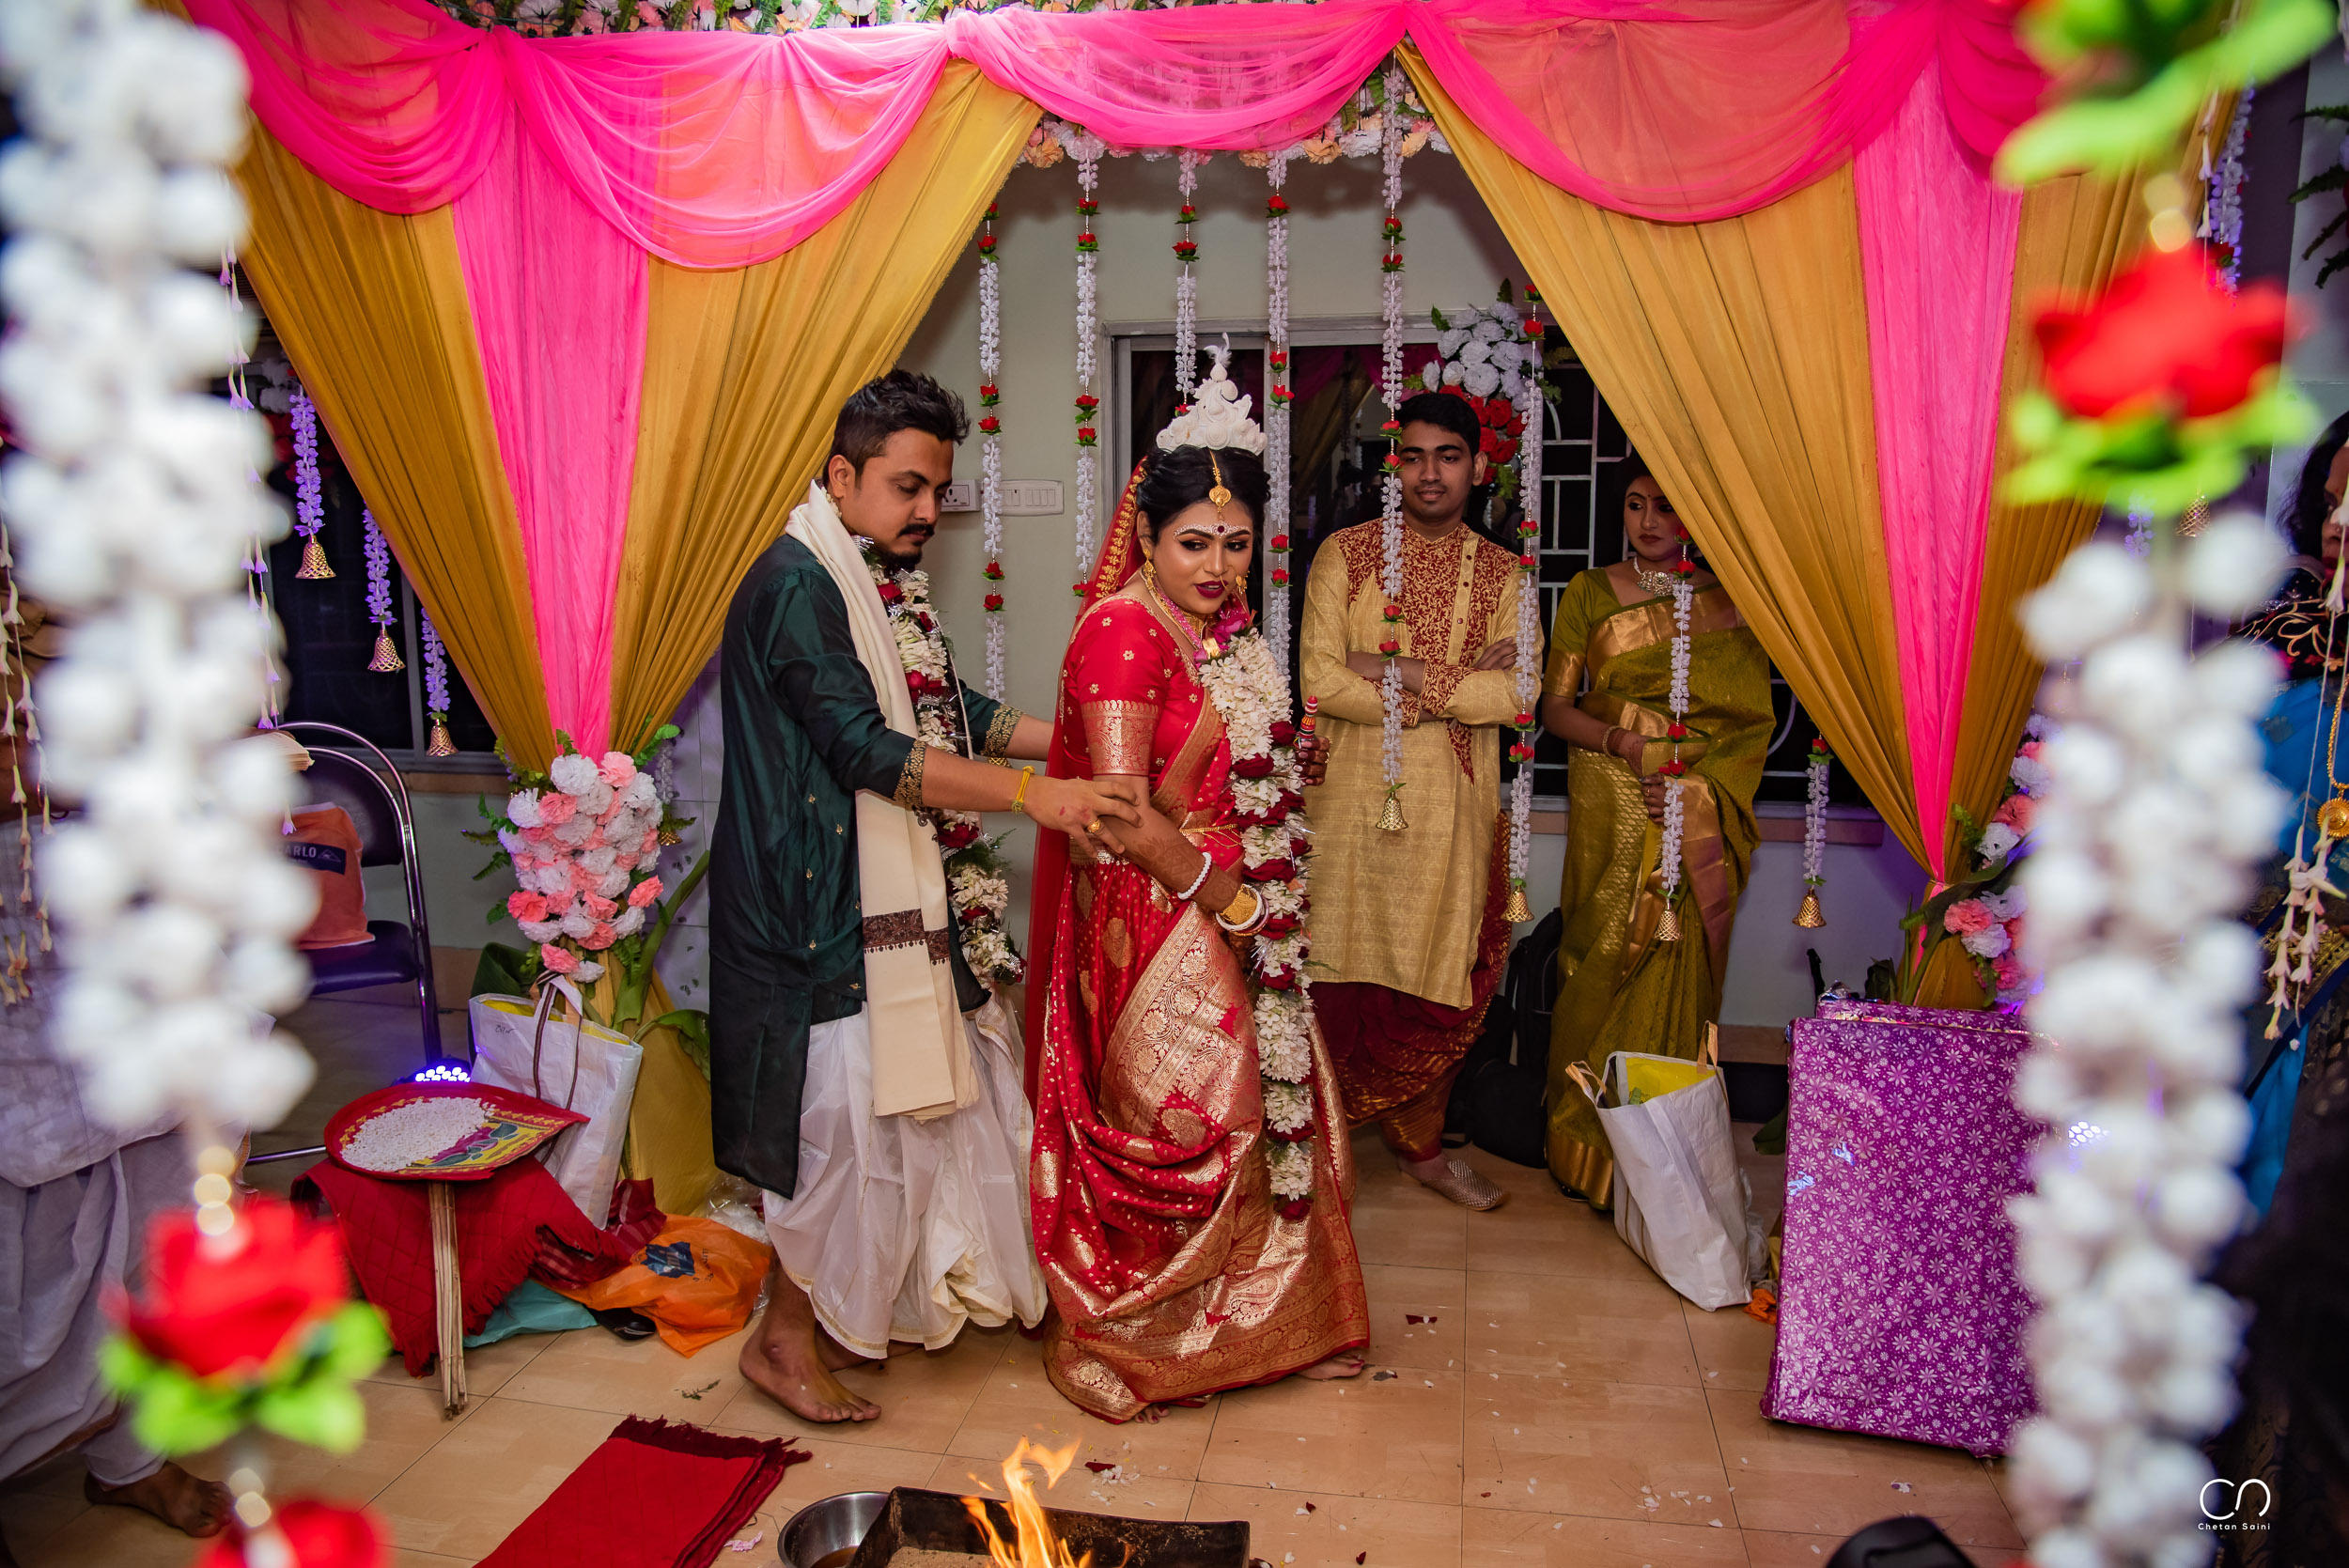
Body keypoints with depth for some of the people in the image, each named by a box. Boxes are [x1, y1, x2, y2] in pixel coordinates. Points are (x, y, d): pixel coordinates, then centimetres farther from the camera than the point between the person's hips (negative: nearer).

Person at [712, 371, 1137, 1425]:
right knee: (843, 1110, -1)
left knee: (908, 1092, 16)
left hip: (893, 895, 10)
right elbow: (868, 750, -25)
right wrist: (1029, 794, -28)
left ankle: (848, 1307, 33)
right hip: (825, 908, -10)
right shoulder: (796, 585, -17)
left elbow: (948, 708, 19)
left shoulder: (884, 583, 13)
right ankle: (786, 1337, 18)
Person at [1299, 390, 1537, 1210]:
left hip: (1455, 807, 2)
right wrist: (1460, 688, -11)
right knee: (1348, 974, 3)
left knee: (1443, 983, 9)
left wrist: (1401, 674, -15)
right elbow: (1320, 682, -11)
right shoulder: (1346, 553, 1)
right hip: (1354, 802, -2)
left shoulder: (1501, 573, 7)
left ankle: (1420, 1144, 27)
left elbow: (1517, 694, -8)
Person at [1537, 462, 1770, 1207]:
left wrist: (1698, 783, -12)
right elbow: (1554, 705, 3)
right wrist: (1622, 743, -13)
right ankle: (1587, 1142, 12)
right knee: (1604, 961, -1)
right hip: (1610, 808, 0)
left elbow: (1753, 719, 3)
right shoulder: (1590, 591, 7)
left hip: (1702, 815, 0)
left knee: (1677, 969, 0)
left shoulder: (1728, 601, 6)